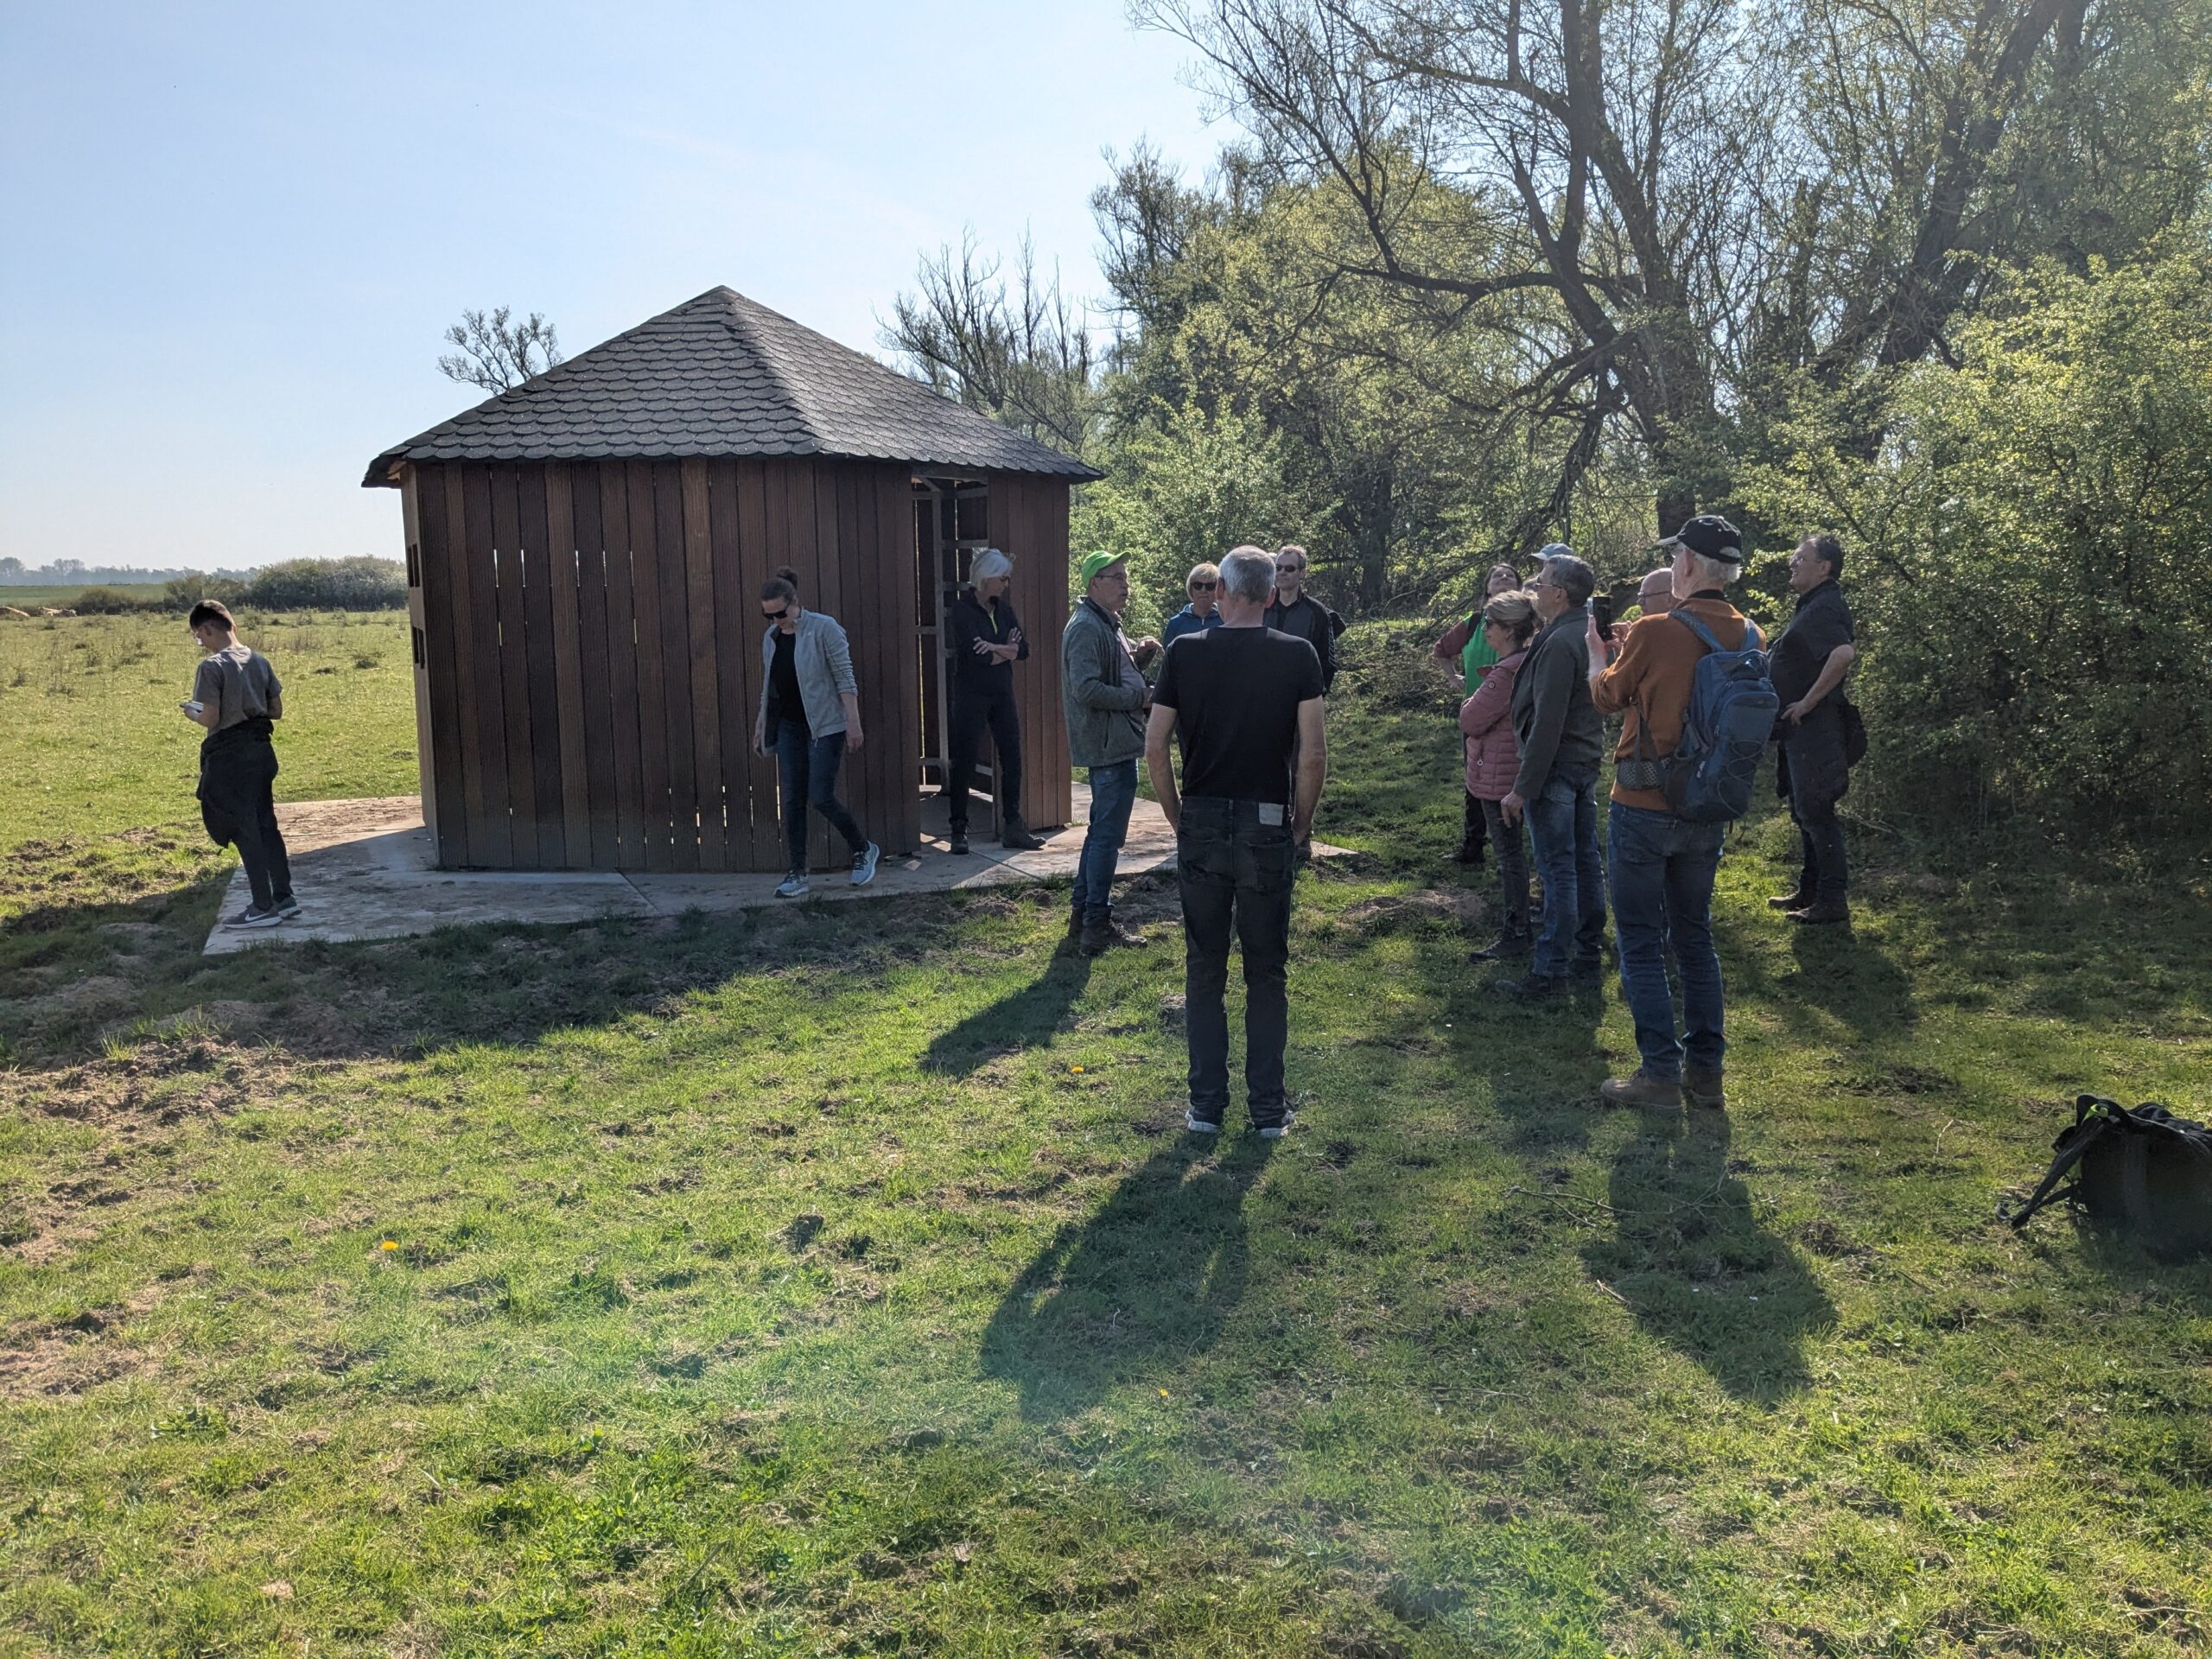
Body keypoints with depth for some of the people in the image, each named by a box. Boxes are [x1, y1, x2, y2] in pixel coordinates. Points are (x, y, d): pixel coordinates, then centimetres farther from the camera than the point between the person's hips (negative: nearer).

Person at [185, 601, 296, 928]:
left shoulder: (212, 667, -15)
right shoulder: (258, 660, 6)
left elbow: (211, 719, -17)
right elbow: (277, 711, 9)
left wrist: (192, 713, 3)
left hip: (229, 756, -7)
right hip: (261, 750, 7)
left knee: (245, 831, -1)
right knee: (266, 825, 14)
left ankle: (263, 908, 3)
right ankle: (284, 898, 18)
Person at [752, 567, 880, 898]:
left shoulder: (823, 628, -10)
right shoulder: (771, 637, 10)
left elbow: (845, 678, -11)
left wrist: (853, 722, -15)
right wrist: (760, 726, 17)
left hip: (824, 725, -6)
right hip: (788, 727, 6)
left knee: (821, 797, -9)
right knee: (792, 800, 2)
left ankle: (864, 850, 14)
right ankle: (797, 874, 7)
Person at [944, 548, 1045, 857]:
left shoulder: (1003, 608, 9)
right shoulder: (962, 610, -9)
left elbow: (1024, 649, 1)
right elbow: (976, 655, -20)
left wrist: (995, 647, -16)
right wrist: (1008, 651, -6)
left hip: (1002, 693, 6)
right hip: (971, 694, -6)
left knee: (1012, 760, 6)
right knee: (964, 762, -1)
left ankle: (1012, 827, 14)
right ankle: (959, 831, 6)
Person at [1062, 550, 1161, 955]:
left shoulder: (1107, 625, 17)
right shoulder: (1086, 628, -17)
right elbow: (1087, 690, -26)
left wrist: (1140, 654, 6)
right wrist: (1140, 697, -18)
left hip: (1116, 744, 11)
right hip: (1109, 744, -11)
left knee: (1102, 832, 17)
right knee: (1108, 835, -5)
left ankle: (1083, 917, 25)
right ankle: (1096, 926, 1)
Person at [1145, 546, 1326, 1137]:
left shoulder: (1185, 652, -1)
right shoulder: (1297, 655, -4)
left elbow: (1155, 747, -2)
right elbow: (1313, 756, -9)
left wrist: (1177, 816, 10)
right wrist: (1302, 822, 5)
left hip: (1201, 824, 1)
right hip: (1267, 828, -1)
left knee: (1204, 970, 11)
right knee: (1267, 972, 10)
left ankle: (1206, 1105, 16)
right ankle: (1267, 1107, 16)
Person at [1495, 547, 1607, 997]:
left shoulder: (1559, 644, -21)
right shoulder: (1592, 634, 10)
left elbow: (1547, 725, -24)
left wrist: (1522, 788, -21)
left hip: (1556, 769, -10)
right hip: (1587, 762, 10)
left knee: (1557, 869, -5)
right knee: (1586, 862, 15)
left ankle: (1549, 971, 0)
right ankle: (1588, 955, 25)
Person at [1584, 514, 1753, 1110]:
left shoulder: (1655, 632, -18)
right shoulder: (1748, 636, 0)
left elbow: (1607, 696, -1)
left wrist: (1593, 647, 18)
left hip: (1644, 807, -6)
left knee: (1640, 942, 4)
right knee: (1695, 937, 17)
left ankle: (1660, 1073, 6)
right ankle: (1705, 1070, 21)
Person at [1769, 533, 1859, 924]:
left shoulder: (1824, 608, -17)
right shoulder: (1810, 606, 16)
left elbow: (1844, 654, -35)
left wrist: (1808, 702, -27)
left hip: (1815, 728, -11)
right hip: (1801, 730, 11)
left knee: (1816, 812, -7)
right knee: (1805, 812, 17)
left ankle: (1832, 900, -1)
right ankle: (1809, 892, 27)